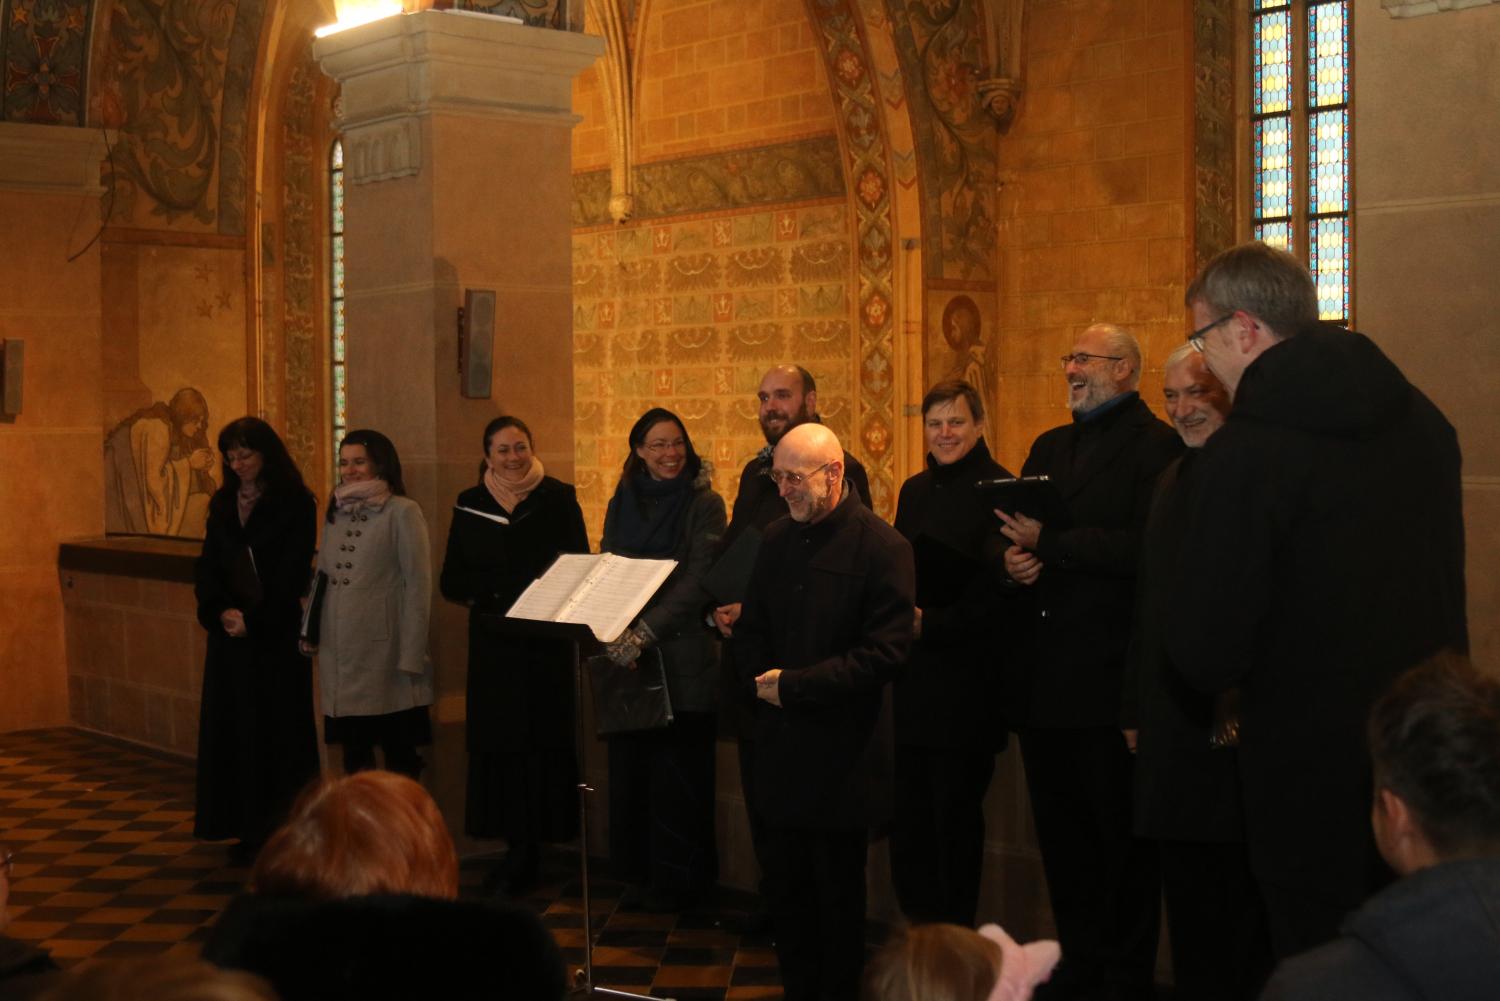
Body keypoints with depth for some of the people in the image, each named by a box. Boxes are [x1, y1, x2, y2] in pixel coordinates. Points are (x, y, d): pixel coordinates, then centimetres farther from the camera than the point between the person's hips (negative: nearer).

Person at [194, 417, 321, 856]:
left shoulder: (295, 504, -5)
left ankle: (282, 830, 5)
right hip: (230, 633, 5)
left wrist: (253, 618, -16)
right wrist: (220, 611, -11)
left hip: (276, 634, -5)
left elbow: (291, 573, -10)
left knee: (279, 728, -1)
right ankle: (248, 829, 12)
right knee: (234, 725, 5)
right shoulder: (223, 504, 11)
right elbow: (206, 567, 7)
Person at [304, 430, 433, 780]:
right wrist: (310, 632, 6)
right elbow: (323, 577, 17)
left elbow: (419, 585, -9)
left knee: (399, 756, 1)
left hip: (385, 655, -6)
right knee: (353, 754, 12)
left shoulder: (402, 512, -6)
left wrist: (411, 656, -13)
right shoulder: (337, 512, 13)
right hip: (340, 655, 6)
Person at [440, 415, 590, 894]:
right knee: (498, 742, 1)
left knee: (543, 741, -4)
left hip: (546, 643, -3)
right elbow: (452, 582, 6)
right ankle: (519, 850, 9)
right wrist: (498, 592, -14)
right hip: (494, 643, 3)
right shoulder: (471, 505, 9)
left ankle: (527, 849, 4)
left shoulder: (557, 498, 2)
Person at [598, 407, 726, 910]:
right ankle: (640, 871, 21)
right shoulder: (622, 503, 10)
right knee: (631, 767, 7)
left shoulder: (704, 504, -4)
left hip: (681, 656, -4)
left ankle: (679, 879, 13)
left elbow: (698, 583, -12)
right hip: (627, 656, 4)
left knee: (678, 771, 1)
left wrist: (645, 633, -21)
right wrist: (614, 634, -8)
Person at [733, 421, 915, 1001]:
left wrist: (794, 685, -16)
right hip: (781, 744, 5)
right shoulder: (777, 541, 10)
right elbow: (751, 632, 17)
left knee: (837, 894, 4)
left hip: (842, 752, -5)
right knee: (786, 887, 9)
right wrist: (762, 681, -4)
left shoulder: (882, 548, -9)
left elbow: (886, 652, -15)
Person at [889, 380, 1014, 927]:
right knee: (908, 814, 9)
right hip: (914, 676, 6)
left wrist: (930, 623, -17)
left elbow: (996, 588, -14)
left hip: (966, 677, -6)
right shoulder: (914, 490, 15)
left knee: (956, 813, 1)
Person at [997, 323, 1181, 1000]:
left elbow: (1144, 548, -21)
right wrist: (1012, 558, -5)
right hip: (1045, 677, 8)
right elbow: (1012, 531, 18)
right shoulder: (1049, 448, 18)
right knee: (1061, 835, 16)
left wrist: (1049, 543, -19)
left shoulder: (1156, 447, -8)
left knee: (1122, 839, 3)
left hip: (1108, 676, -8)